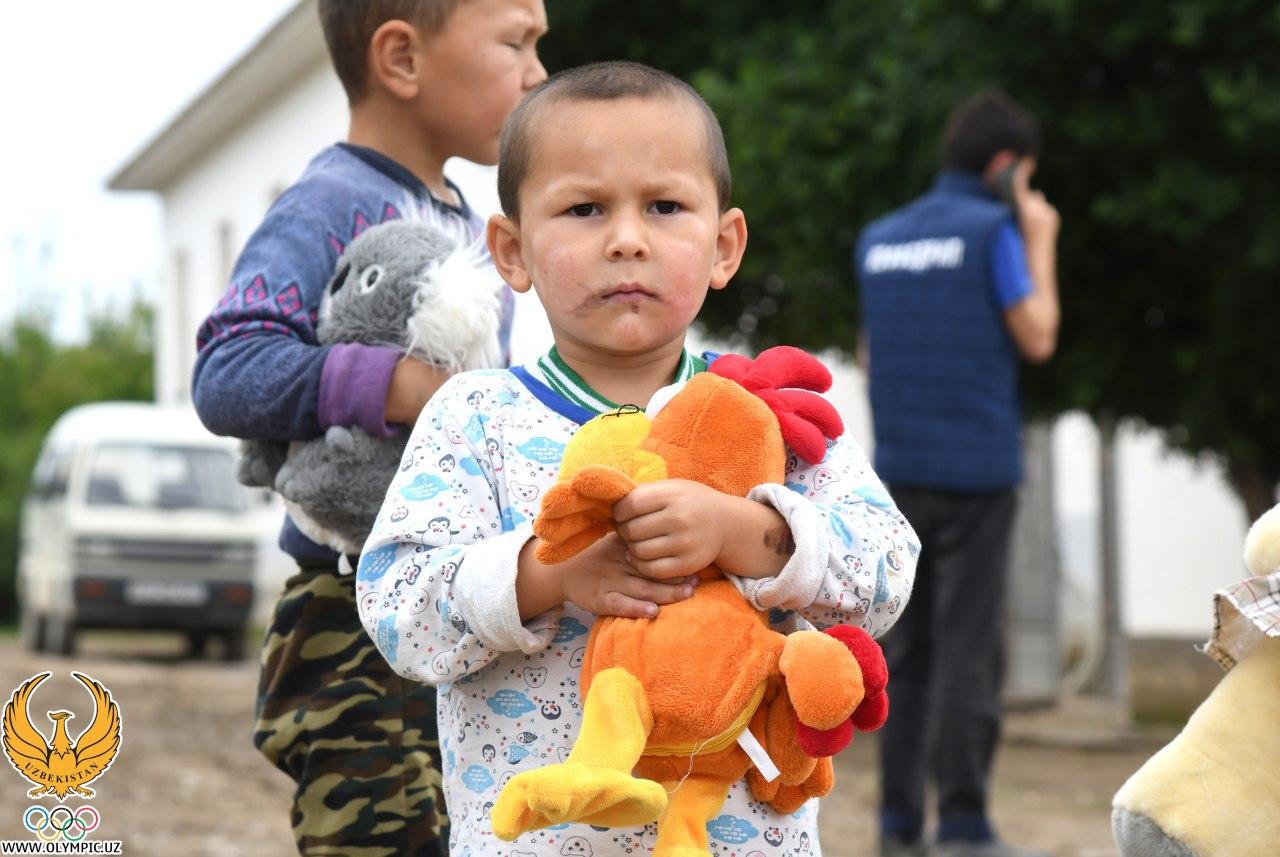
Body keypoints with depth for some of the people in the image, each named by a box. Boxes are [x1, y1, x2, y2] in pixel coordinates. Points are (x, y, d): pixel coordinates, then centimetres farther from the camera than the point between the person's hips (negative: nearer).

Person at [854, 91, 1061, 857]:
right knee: (969, 649, -4)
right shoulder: (991, 231, -7)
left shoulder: (879, 239, 12)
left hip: (901, 468, 6)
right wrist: (1041, 242, 4)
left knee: (908, 648, 9)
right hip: (976, 468, -6)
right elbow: (1037, 338, -5)